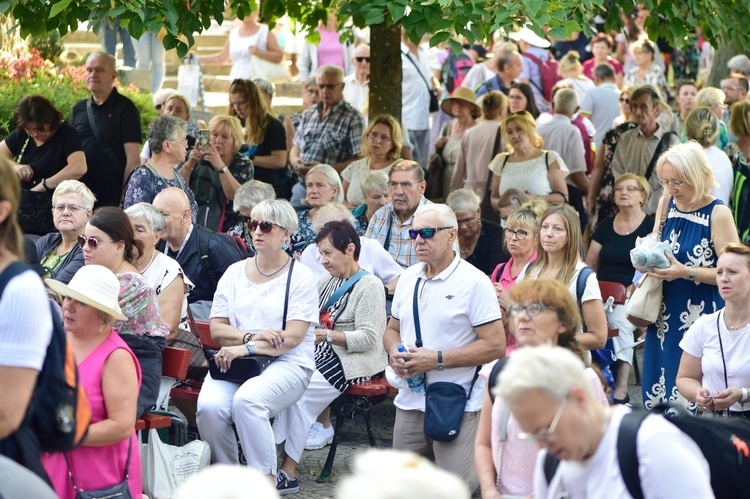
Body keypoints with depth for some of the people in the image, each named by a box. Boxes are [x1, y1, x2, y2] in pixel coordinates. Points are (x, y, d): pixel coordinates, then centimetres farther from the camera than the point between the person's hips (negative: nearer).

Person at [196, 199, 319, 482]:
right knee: (209, 406, -28)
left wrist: (245, 348, -19)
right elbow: (216, 329, 8)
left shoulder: (300, 276, 2)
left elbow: (292, 337, -8)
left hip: (285, 364, -3)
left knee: (247, 400, -35)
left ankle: (266, 479, -22)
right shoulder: (235, 273, 15)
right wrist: (252, 337, -11)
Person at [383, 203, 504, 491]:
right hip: (410, 402, 6)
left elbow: (495, 346, -14)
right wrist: (395, 353, -2)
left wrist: (437, 360, -18)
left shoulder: (474, 282, -9)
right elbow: (392, 329, 21)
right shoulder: (408, 278, 11)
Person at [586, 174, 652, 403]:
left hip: (633, 297, -4)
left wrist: (630, 292, -19)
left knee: (618, 320, -35)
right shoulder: (605, 226, 17)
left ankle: (620, 389, -34)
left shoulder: (650, 227, 2)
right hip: (603, 295, 4)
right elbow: (590, 264, 16)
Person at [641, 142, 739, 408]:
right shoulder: (666, 204, 7)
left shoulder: (718, 214, -11)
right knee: (659, 390, 9)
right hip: (665, 314, 6)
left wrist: (685, 272, -21)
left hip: (700, 317, -6)